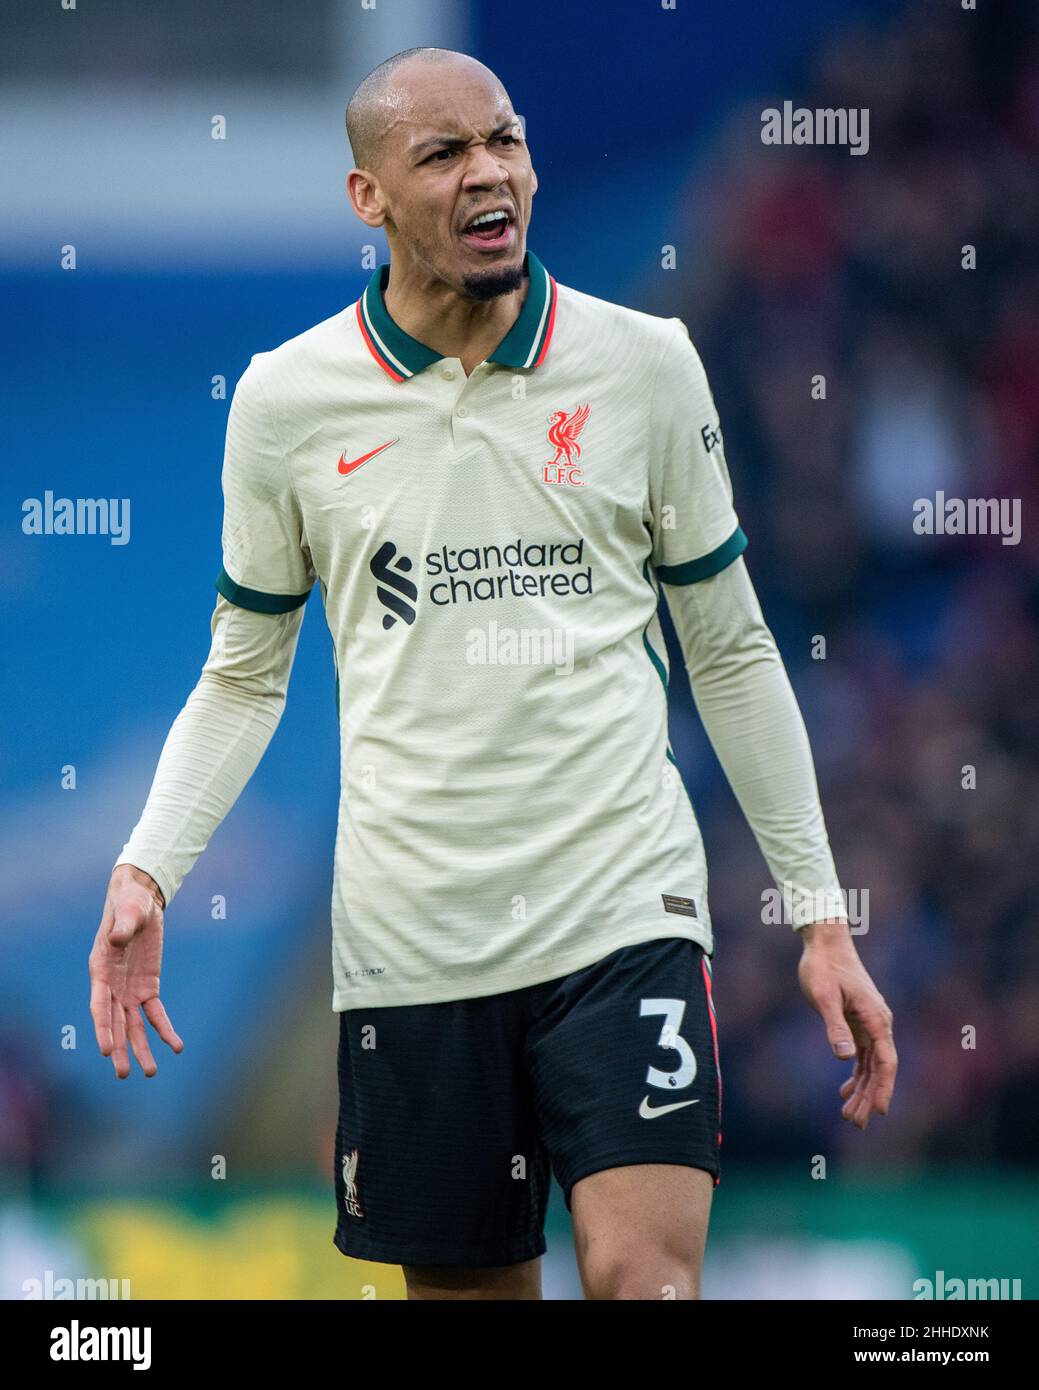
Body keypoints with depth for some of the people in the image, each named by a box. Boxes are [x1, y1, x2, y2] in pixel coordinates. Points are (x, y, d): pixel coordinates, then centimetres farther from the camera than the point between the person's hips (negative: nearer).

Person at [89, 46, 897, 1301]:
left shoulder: (647, 365, 2)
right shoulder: (286, 399, 2)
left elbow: (730, 650, 9)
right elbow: (244, 675, 12)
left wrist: (820, 913, 8)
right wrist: (146, 870, -4)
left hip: (625, 913, -1)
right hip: (409, 941, 1)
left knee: (643, 1273, -18)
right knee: (466, 1283, 6)